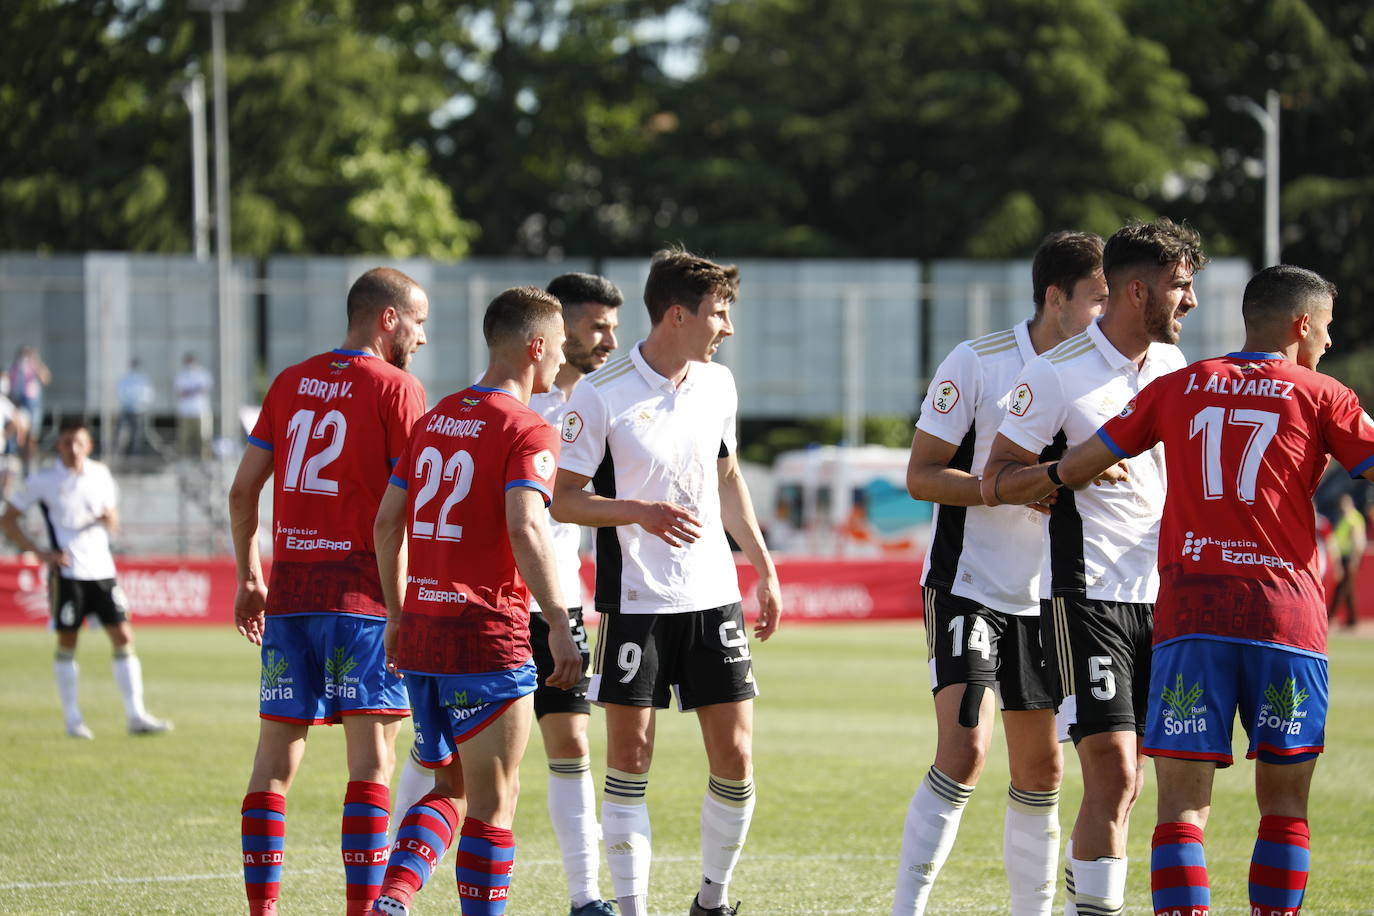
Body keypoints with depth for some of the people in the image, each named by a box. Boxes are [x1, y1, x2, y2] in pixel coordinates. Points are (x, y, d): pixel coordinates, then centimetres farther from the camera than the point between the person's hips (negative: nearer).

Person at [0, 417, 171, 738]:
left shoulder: (100, 474, 8)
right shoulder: (42, 480, -3)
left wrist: (110, 519, -6)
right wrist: (39, 552, -9)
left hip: (101, 568, 4)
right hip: (66, 571, -4)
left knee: (123, 637, -3)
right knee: (67, 642, 1)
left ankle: (136, 716, 0)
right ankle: (72, 719, 11)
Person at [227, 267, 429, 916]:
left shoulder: (290, 382, 13)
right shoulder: (396, 389, -4)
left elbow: (243, 488, 13)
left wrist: (249, 578, 21)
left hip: (289, 593, 5)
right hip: (364, 592, -5)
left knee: (275, 758, 8)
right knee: (372, 759, -4)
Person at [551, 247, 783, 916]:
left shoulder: (718, 384, 7)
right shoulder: (602, 394, -10)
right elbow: (564, 499, -8)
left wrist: (764, 568, 19)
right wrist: (640, 513, -23)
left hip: (713, 596, 5)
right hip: (635, 601, -5)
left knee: (735, 756, 1)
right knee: (629, 758, -3)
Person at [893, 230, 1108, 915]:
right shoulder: (977, 363, -12)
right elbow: (921, 475, -11)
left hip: (1045, 599, 6)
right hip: (967, 585, -6)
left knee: (1041, 769, 8)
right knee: (964, 752, -19)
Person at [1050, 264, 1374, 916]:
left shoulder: (1178, 388, 13)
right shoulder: (1321, 397, 5)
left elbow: (1081, 463, 18)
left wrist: (1037, 484, 36)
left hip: (1189, 613, 1)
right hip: (1285, 610, -1)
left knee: (1183, 806, -1)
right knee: (1284, 806, 9)